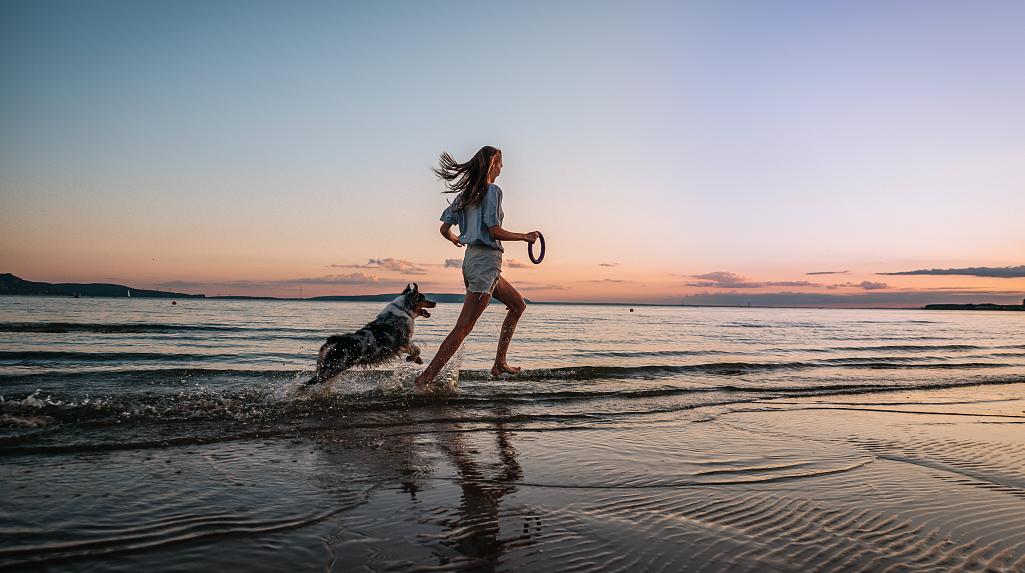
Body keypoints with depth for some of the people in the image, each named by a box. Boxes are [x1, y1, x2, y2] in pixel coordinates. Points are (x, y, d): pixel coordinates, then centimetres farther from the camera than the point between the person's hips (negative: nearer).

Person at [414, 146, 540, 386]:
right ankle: (425, 378, -10)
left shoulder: (465, 193, 12)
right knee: (463, 327, -9)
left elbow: (444, 229, 11)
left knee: (518, 304, 21)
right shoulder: (492, 191, -10)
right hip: (487, 260, -9)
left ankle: (500, 363, 20)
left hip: (471, 258, 9)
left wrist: (455, 240, 33)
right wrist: (525, 237, -4)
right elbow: (494, 231, -17)